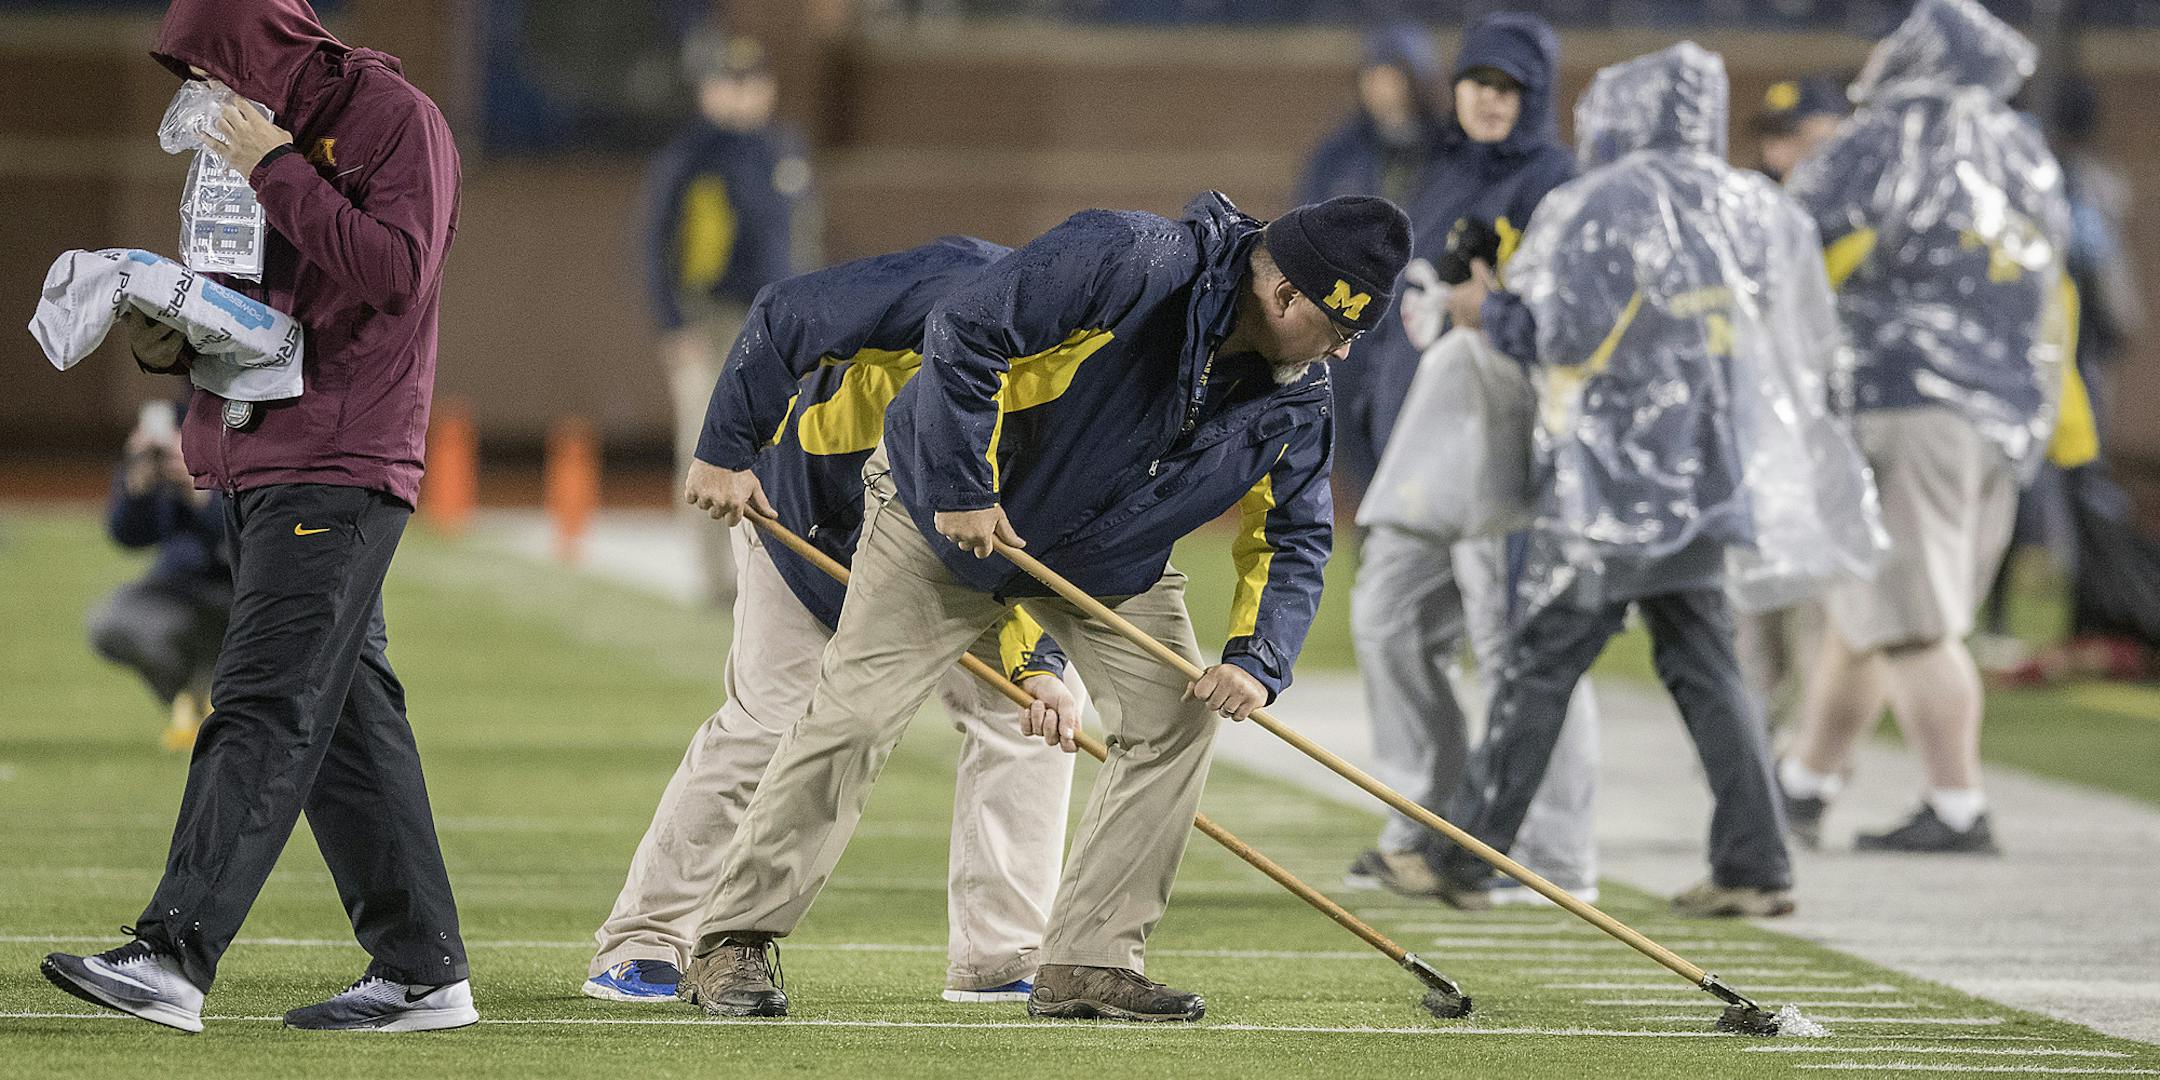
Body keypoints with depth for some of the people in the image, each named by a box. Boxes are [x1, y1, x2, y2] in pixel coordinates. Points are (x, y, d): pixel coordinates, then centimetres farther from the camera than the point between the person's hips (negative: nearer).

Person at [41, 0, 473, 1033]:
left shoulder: (394, 119, -7)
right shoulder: (250, 137, 19)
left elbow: (396, 268, -20)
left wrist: (277, 171, -18)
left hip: (339, 471, -9)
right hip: (251, 466, 9)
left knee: (263, 707, -15)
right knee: (344, 716, 9)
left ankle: (173, 956, -24)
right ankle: (420, 969, 12)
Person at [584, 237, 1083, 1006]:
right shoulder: (962, 286, -33)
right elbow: (785, 318, -28)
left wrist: (1037, 661, -30)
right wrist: (725, 451, -24)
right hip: (814, 508, -5)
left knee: (1023, 708, -7)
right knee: (766, 722, -8)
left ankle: (1001, 960, -2)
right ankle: (642, 942, 4)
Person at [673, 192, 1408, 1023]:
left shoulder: (1296, 401, -11)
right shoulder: (1131, 265, -32)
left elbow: (1293, 534, -2)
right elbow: (964, 332, -33)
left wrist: (1256, 659, -18)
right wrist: (963, 490, -28)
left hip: (1107, 568, 6)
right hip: (943, 517, -6)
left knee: (1177, 717, -6)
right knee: (853, 716, -10)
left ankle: (1088, 962, 1)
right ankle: (735, 945, -1)